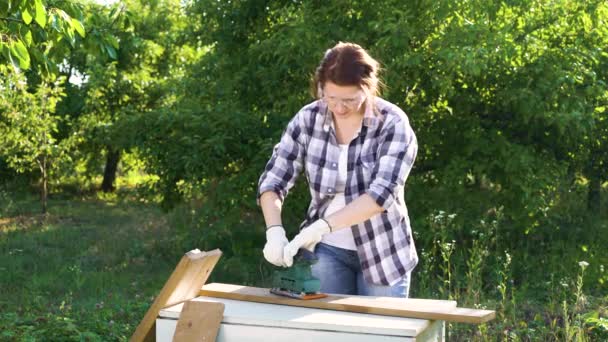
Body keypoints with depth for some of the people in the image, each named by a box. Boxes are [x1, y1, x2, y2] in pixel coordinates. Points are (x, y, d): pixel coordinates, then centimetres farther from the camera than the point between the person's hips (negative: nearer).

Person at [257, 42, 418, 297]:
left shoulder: (393, 124, -16)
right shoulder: (308, 119, -7)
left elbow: (382, 193, -27)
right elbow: (272, 181, -6)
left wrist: (323, 225, -36)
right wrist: (274, 231, -23)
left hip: (382, 253, -2)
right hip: (327, 249, 2)